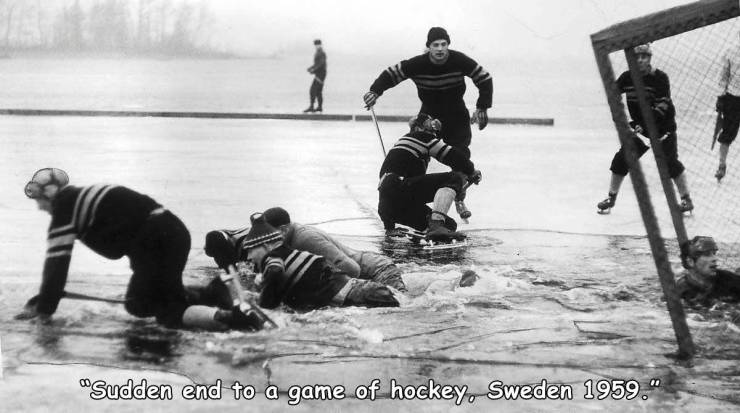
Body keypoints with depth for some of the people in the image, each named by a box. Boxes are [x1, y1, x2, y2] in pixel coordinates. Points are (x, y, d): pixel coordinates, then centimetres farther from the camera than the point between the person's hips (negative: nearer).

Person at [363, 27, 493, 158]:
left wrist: (481, 108, -17)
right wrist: (375, 91, -29)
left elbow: (485, 79, -10)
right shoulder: (417, 64, -20)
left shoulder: (459, 61, -19)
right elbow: (391, 73, -12)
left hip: (456, 114, 0)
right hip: (428, 113, 0)